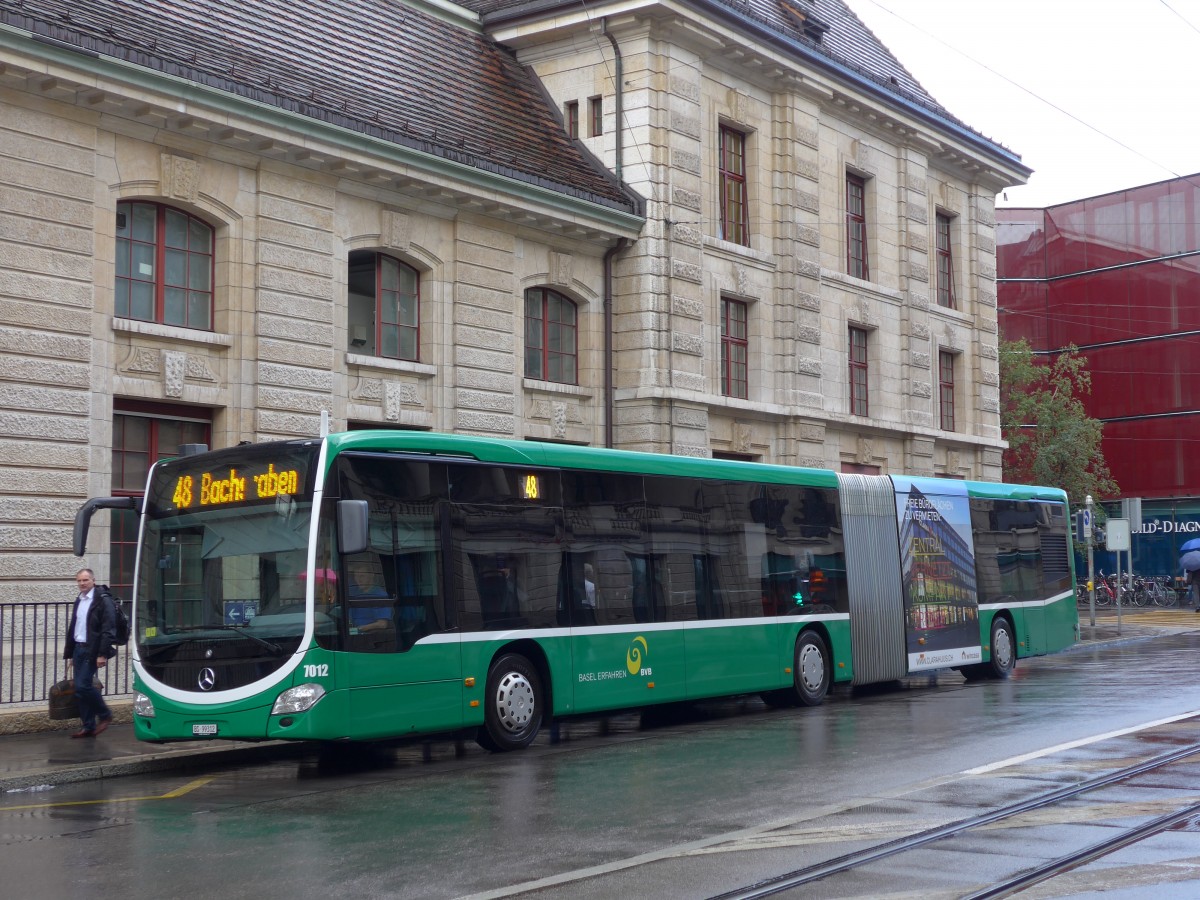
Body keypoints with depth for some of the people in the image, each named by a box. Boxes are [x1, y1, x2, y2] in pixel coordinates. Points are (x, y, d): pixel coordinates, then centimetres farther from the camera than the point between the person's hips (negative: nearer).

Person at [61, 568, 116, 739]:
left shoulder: (103, 600, -11)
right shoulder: (79, 601, 14)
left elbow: (108, 629, -15)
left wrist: (102, 654, -20)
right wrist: (70, 653, 18)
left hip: (92, 651, -8)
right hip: (78, 649, 8)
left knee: (83, 686, -13)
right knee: (80, 688, 6)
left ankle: (105, 715, 6)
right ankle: (88, 727, 13)